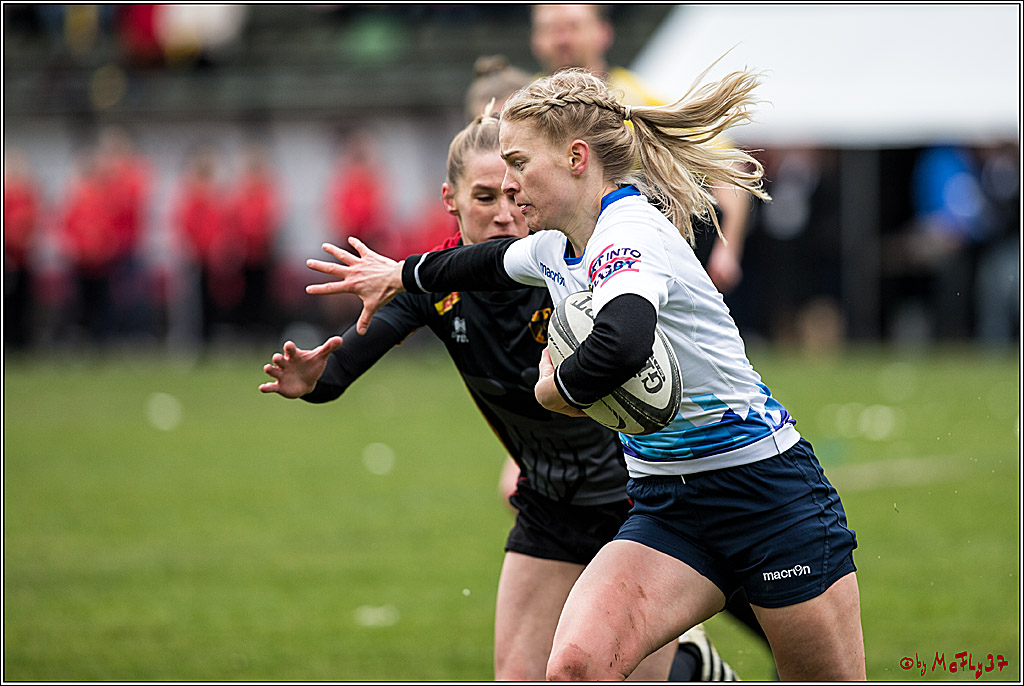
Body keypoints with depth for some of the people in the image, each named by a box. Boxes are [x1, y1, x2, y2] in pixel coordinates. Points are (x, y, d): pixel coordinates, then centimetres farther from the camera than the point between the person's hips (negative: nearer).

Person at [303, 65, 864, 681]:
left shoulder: (631, 234, -22)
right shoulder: (556, 249, 6)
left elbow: (623, 345, -45)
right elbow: (494, 263, 32)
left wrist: (557, 388, -25)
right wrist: (399, 274, 48)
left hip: (765, 489, -8)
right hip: (666, 508, 8)